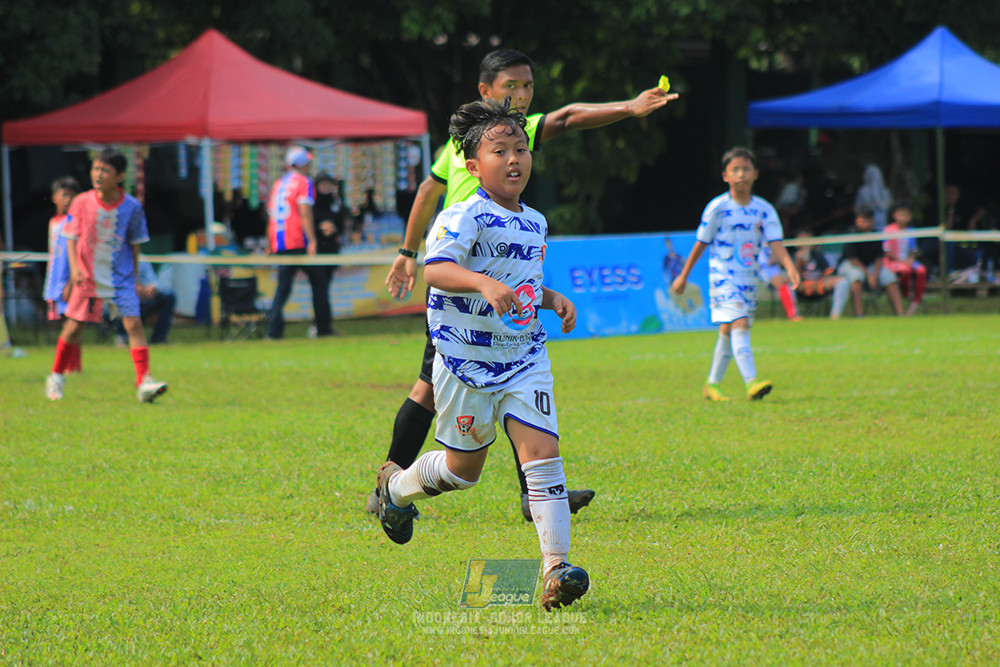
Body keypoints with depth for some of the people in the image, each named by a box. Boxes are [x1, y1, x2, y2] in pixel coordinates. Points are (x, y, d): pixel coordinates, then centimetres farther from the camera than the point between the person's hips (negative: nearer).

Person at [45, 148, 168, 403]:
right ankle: (57, 376, 26)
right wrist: (74, 268, -18)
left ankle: (144, 381, -15)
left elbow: (135, 246, 2)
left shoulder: (132, 207, -8)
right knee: (74, 326, 6)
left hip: (121, 277, 0)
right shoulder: (82, 203, -9)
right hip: (87, 277, 0)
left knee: (134, 323, -13)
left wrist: (135, 279, 7)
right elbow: (71, 238, -4)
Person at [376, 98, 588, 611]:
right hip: (467, 357, -5)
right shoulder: (466, 217, -14)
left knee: (543, 451, -12)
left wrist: (552, 299, 7)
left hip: (524, 357, 5)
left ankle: (556, 568, -15)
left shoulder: (535, 223, 11)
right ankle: (396, 485, 42)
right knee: (464, 467, 10)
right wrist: (484, 283, -42)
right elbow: (435, 268, -28)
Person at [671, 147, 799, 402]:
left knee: (728, 330, 14)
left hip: (749, 280, 5)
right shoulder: (717, 208, -7)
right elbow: (701, 243, 1)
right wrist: (684, 275, 7)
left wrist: (789, 266, -25)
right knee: (740, 325, -20)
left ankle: (712, 384, 27)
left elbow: (775, 243, -7)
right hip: (723, 276, -5)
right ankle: (751, 383, -29)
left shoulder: (764, 209, 2)